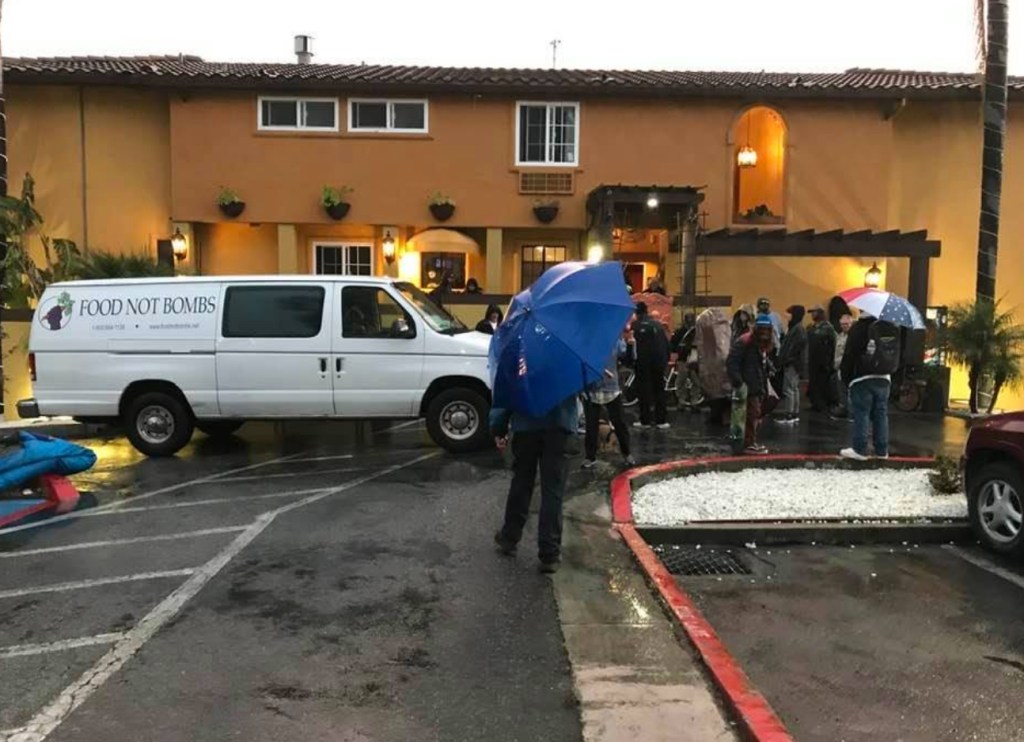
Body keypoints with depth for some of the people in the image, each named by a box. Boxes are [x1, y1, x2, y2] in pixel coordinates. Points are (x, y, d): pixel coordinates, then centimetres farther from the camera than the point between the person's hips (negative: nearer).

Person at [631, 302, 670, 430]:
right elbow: (666, 344, 7)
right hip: (659, 362, 4)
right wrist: (666, 360, 12)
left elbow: (634, 344, -6)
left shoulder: (636, 326, -7)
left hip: (643, 363, -4)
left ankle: (645, 420, 5)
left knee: (644, 391, 4)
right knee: (659, 390, 9)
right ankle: (660, 420, 9)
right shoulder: (658, 324, 6)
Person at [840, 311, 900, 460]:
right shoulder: (891, 329, 9)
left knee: (861, 414, -2)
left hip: (862, 378, -6)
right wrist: (888, 372, 19)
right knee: (881, 414, 9)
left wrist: (845, 375, -3)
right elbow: (896, 356, 14)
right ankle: (882, 450, 13)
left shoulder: (858, 329, -11)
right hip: (883, 378, 6)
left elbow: (849, 355, -12)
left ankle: (860, 449, -2)